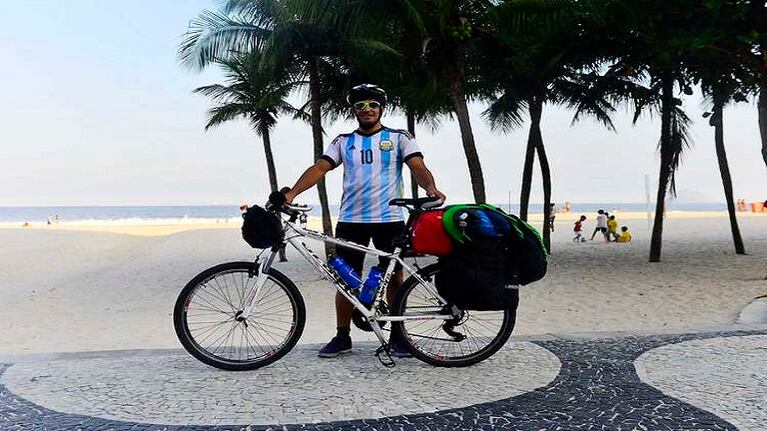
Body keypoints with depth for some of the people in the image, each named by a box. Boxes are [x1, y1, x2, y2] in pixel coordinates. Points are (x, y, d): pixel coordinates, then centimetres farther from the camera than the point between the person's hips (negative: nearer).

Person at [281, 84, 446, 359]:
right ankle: (342, 337, 15)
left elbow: (418, 166, -7)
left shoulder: (399, 138, 5)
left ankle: (397, 336, 16)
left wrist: (430, 188, -29)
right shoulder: (343, 142, 11)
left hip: (390, 219, -2)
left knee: (394, 277, 4)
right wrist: (292, 193, -14)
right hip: (351, 220, 2)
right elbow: (319, 168, 1)